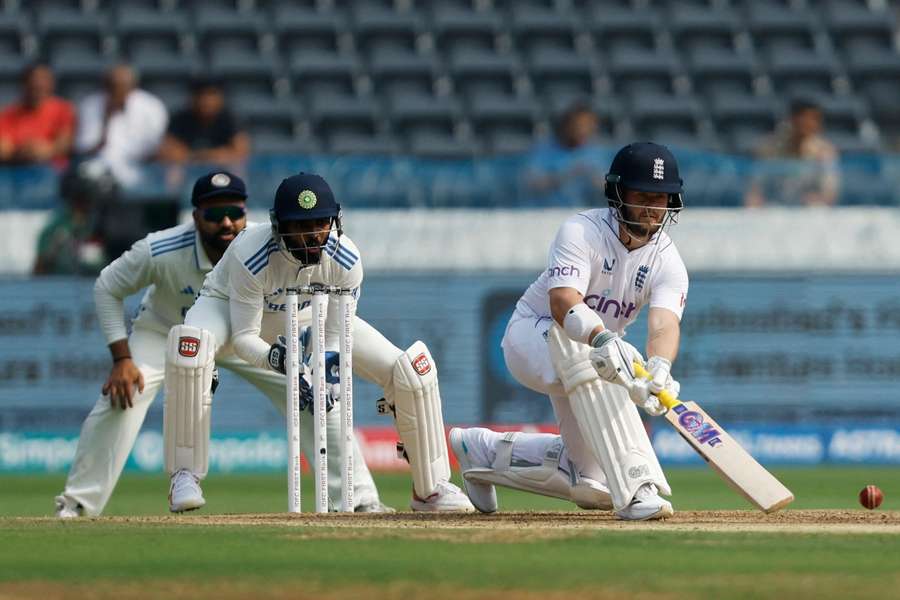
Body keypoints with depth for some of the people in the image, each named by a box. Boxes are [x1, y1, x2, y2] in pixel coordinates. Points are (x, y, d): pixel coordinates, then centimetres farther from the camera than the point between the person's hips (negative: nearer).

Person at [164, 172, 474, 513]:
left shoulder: (345, 260, -29)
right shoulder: (251, 255, -39)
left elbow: (335, 337, -20)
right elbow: (243, 336, -31)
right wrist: (273, 358, -52)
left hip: (310, 316, 3)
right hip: (230, 306, -3)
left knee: (411, 368, -11)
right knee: (190, 347, -41)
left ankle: (431, 488, 9)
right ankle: (185, 478, -28)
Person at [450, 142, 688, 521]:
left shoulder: (667, 262, -13)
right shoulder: (582, 232, -24)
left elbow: (663, 324, -32)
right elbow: (563, 302, -42)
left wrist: (660, 370, -55)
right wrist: (602, 339, -63)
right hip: (531, 334, -6)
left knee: (592, 486, 6)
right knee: (587, 358, -42)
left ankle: (486, 450, 28)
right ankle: (635, 488, -47)